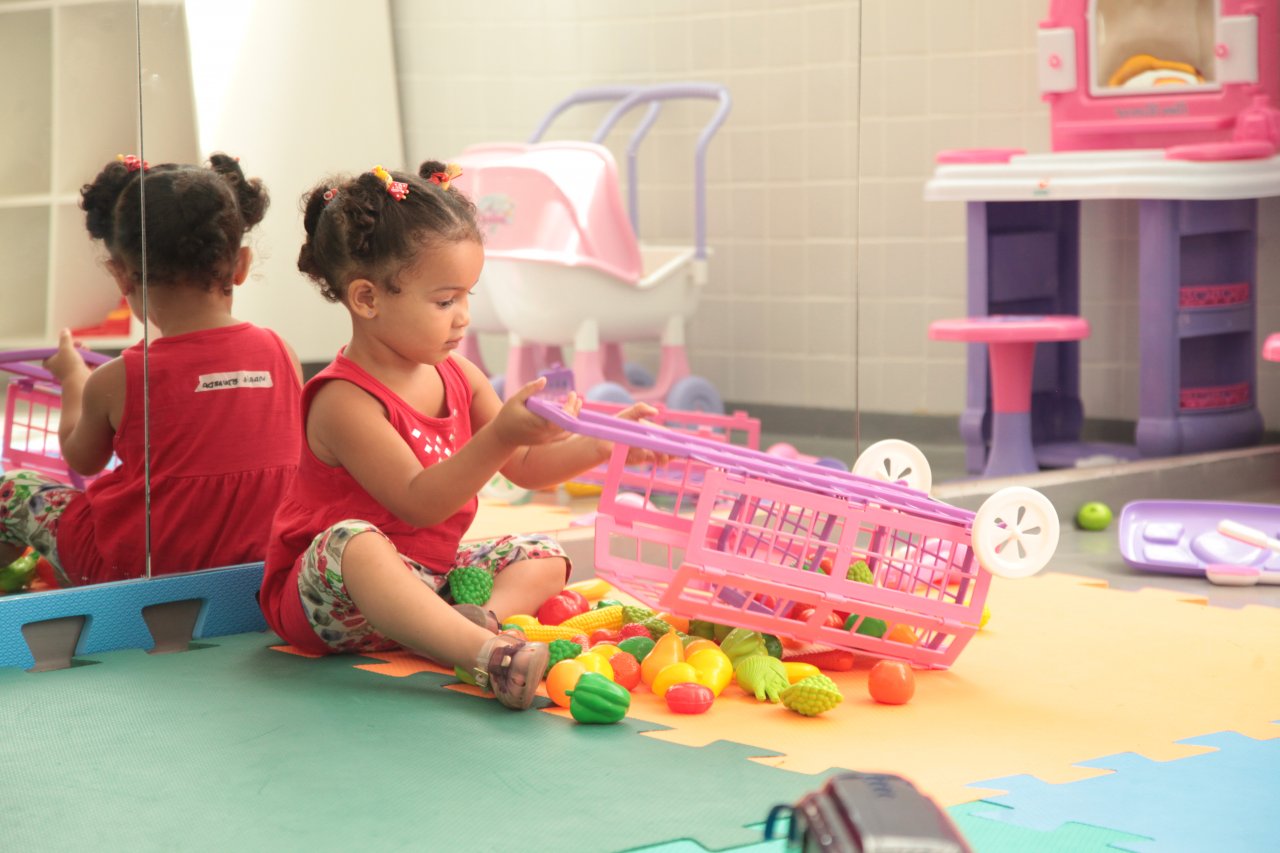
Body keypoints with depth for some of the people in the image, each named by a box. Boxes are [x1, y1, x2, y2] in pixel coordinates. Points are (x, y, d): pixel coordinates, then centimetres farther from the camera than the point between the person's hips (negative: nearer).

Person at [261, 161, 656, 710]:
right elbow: (418, 503, -28)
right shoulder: (344, 401, -21)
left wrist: (601, 445, -4)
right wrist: (502, 435, -38)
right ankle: (487, 655, -57)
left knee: (542, 554, 2)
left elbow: (525, 469, 12)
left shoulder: (459, 377, 4)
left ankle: (487, 615, -32)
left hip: (430, 578, 8)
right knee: (352, 540, -39)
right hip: (326, 597, -8)